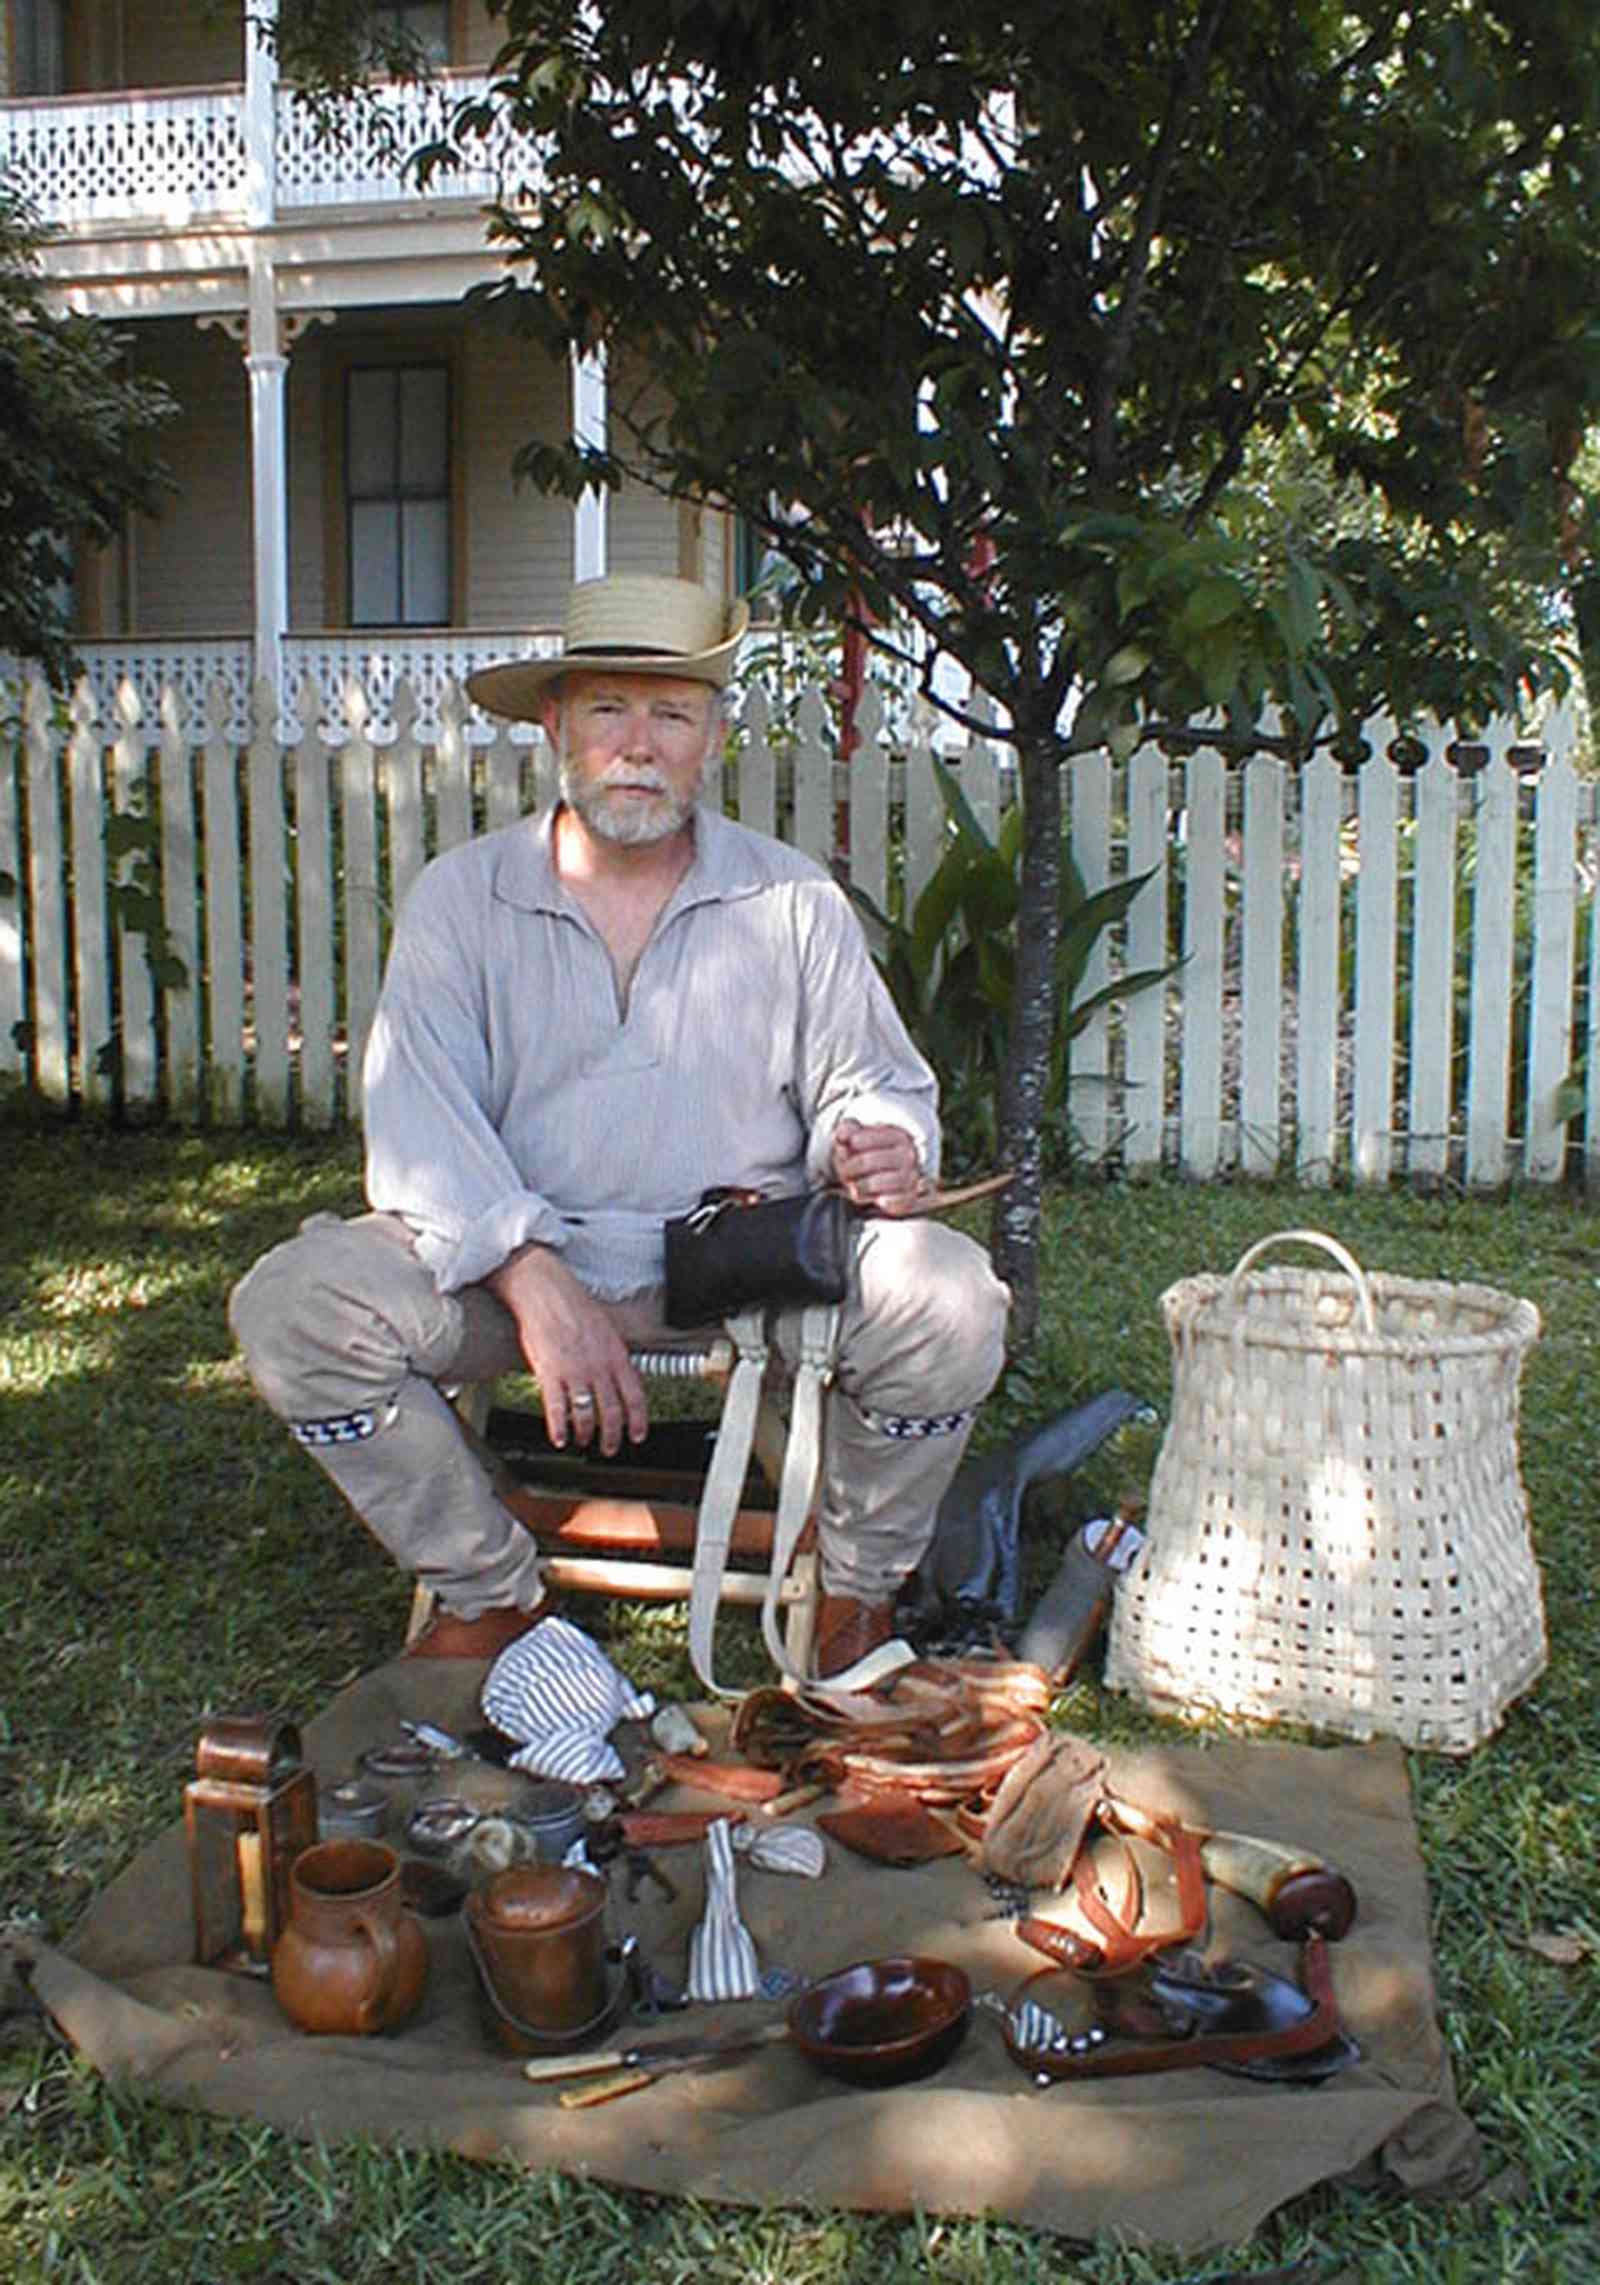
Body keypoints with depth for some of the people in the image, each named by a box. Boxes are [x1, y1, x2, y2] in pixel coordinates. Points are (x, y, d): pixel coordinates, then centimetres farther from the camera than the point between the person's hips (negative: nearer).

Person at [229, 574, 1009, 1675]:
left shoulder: (797, 903, 5)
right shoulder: (461, 896, 2)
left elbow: (870, 1081, 9)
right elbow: (417, 1120, -9)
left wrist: (883, 1149, -18)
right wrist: (532, 1277, -25)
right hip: (515, 1256, 1)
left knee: (947, 1299, -27)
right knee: (294, 1304, -23)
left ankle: (859, 1588, 2)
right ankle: (491, 1591, 0)